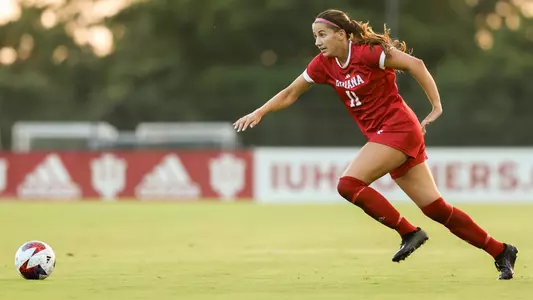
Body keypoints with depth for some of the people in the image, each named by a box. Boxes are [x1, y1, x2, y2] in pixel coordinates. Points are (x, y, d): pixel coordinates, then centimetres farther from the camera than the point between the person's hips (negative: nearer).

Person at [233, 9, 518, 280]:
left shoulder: (367, 52, -15)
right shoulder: (324, 64, 7)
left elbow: (415, 64, -16)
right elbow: (291, 93, 16)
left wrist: (436, 107, -18)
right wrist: (259, 112, 5)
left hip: (397, 129, -8)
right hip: (383, 135, 8)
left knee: (349, 184, -19)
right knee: (436, 207, 4)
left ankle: (408, 232, -10)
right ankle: (501, 251, 11)